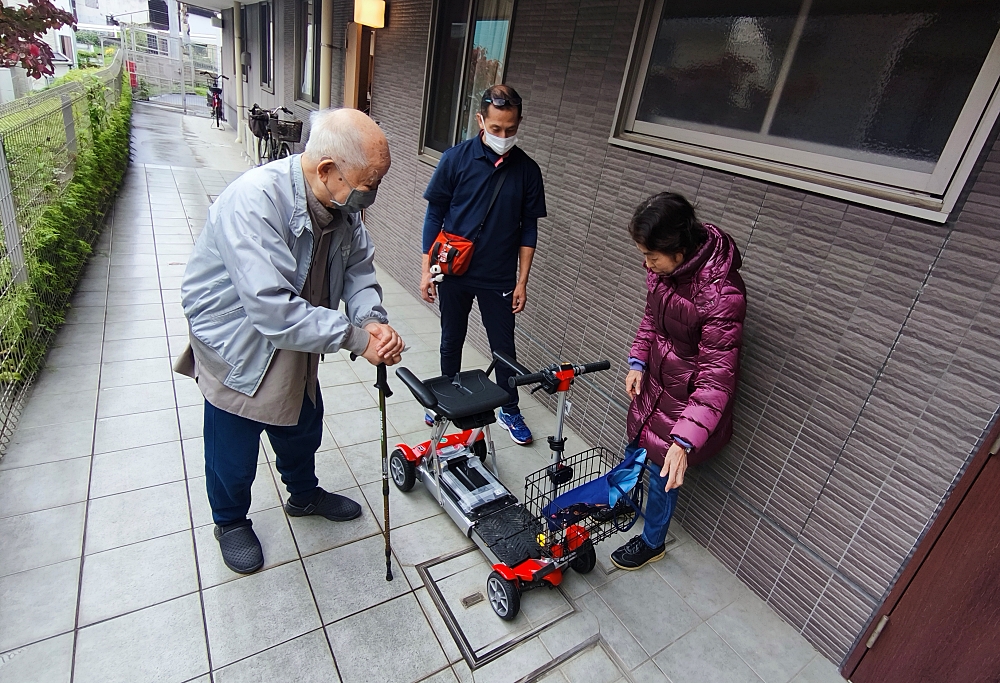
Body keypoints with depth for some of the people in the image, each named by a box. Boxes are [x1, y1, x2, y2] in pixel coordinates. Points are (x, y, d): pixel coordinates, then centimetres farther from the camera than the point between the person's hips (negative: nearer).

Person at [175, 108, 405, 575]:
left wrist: (372, 318, -22)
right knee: (234, 449, 14)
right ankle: (231, 521, 44)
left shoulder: (341, 201, -13)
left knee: (303, 427, 25)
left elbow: (358, 266, -3)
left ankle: (304, 495, 53)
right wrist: (356, 337, -35)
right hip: (237, 346, -6)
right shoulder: (254, 201, -36)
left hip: (295, 341, 7)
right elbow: (274, 310, -41)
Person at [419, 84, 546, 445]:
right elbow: (435, 215, -3)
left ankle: (510, 411, 28)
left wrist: (522, 281, -1)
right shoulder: (456, 158, -7)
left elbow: (528, 229, 2)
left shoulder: (527, 169, -3)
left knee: (504, 346, 10)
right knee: (451, 341, 16)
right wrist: (427, 270, -5)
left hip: (499, 278, 1)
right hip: (454, 272, 0)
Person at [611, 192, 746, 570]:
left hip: (685, 392, -7)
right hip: (655, 376, 7)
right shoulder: (665, 266, -11)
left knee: (663, 469, 10)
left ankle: (652, 542, 37)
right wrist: (637, 362, -1)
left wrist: (684, 442, -34)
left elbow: (716, 378, -31)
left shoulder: (721, 295, -34)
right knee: (638, 446, 26)